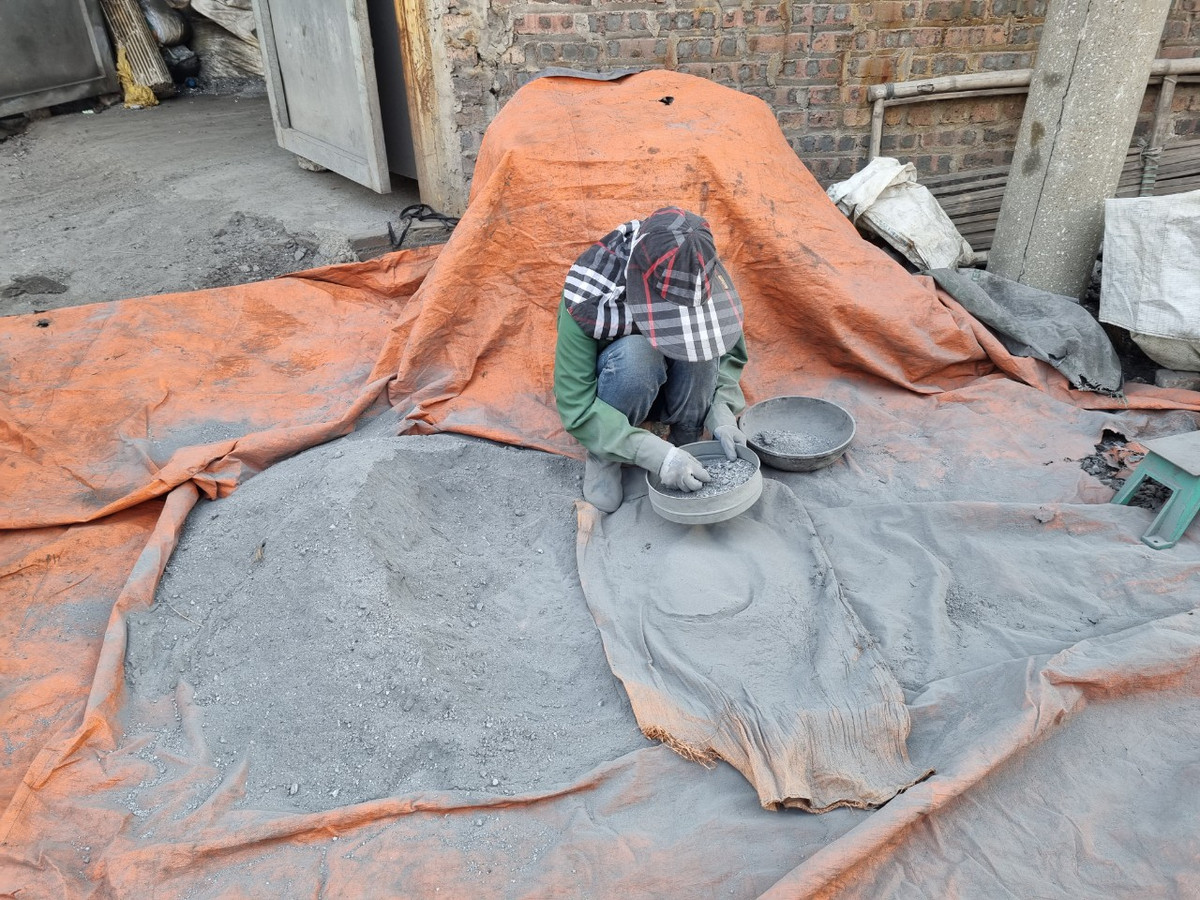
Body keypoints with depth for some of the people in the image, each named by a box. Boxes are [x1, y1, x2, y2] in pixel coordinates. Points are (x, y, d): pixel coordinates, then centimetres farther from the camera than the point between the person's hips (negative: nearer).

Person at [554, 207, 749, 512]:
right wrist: (658, 454, -43)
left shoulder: (697, 278, -24)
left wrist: (721, 415, -26)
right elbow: (575, 406, -34)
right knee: (636, 353, -38)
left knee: (700, 343, -31)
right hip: (612, 386, -3)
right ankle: (603, 458, -13)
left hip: (673, 391, 3)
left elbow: (729, 353, -7)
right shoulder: (590, 295, -35)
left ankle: (686, 446, -10)